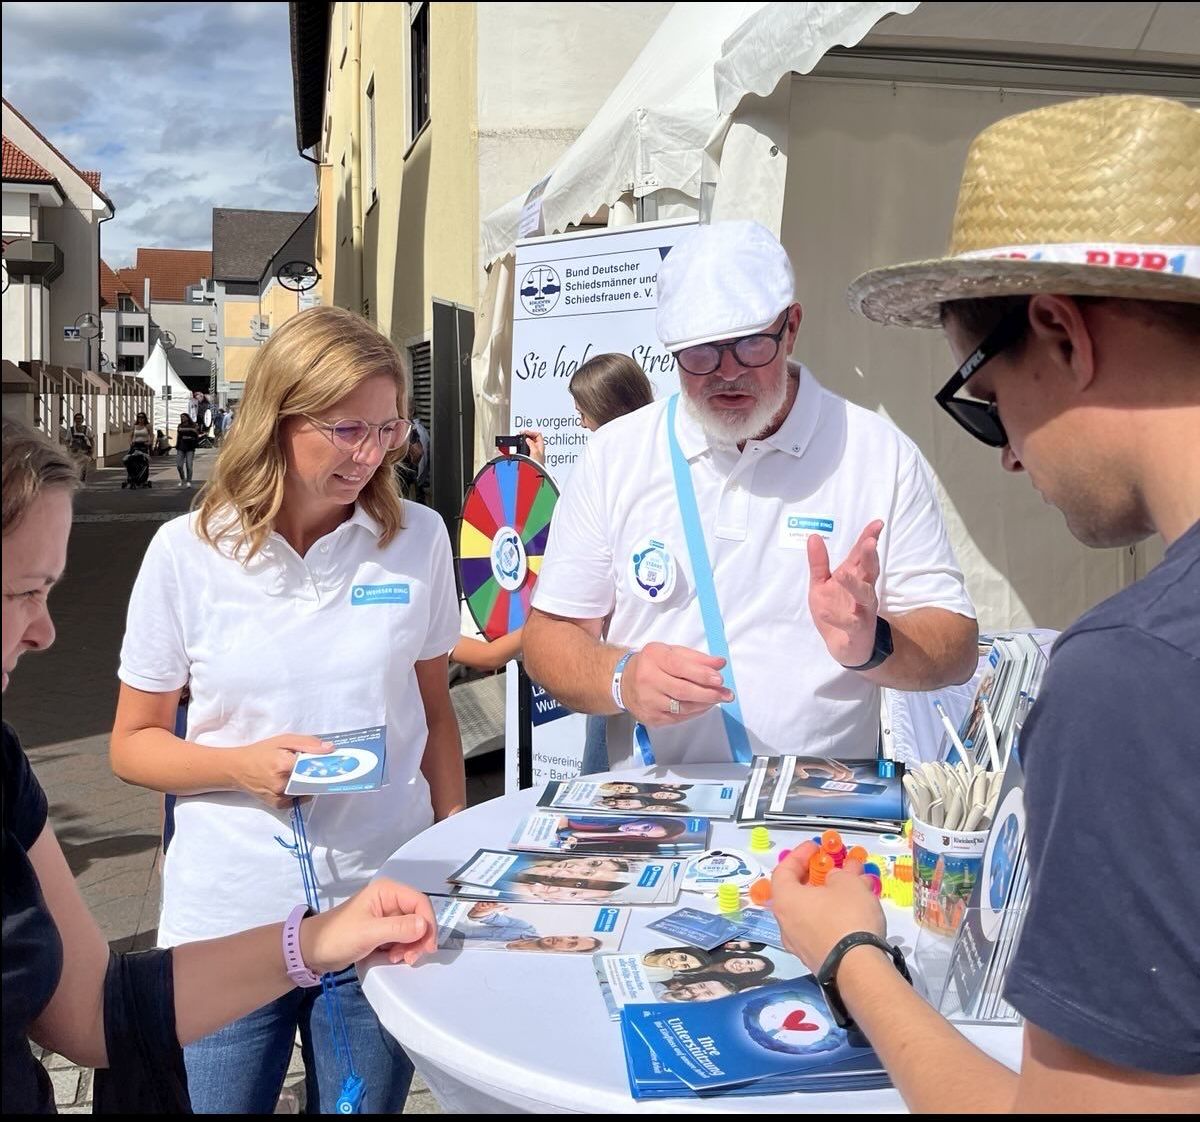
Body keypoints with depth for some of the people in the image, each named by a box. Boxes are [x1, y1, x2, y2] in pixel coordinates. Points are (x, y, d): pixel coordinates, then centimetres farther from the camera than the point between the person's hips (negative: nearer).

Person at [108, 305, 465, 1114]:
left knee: (369, 1099, 16)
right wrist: (244, 767, -16)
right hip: (229, 920, -1)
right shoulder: (188, 553, -7)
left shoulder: (419, 539, -3)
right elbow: (133, 744, 1)